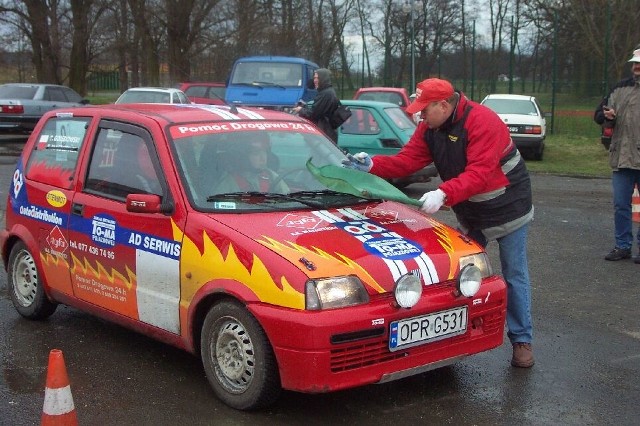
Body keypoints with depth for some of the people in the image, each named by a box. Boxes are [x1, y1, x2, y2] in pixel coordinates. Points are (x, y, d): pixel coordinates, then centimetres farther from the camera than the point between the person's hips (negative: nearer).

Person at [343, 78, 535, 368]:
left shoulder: (482, 122, -29)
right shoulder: (429, 128, -4)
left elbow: (479, 174, -38)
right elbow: (406, 161, -7)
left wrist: (444, 194, -49)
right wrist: (372, 165, -22)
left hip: (508, 209, -7)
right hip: (471, 215, 7)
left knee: (515, 276, 2)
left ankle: (522, 341, 11)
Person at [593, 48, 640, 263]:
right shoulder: (620, 88, 10)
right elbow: (598, 114, 13)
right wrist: (608, 117, -8)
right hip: (622, 158, 3)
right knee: (621, 205, 7)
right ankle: (623, 246, 17)